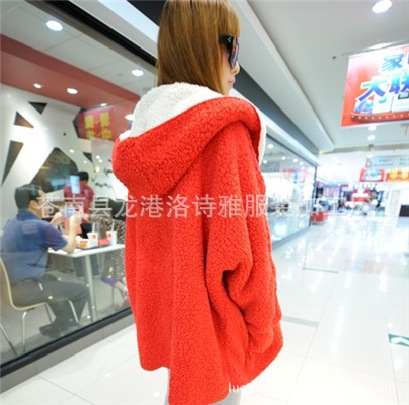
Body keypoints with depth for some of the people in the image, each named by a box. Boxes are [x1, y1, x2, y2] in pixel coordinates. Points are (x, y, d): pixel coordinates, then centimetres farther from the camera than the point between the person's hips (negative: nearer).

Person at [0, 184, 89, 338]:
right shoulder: (41, 226, -19)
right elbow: (70, 248, -4)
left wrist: (53, 223, 19)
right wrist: (73, 224, 10)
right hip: (25, 289, -9)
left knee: (54, 282, 31)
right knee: (81, 291, 0)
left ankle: (63, 322, 35)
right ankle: (59, 328, 21)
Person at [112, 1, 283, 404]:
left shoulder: (144, 134, 1)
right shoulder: (225, 128, -21)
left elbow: (142, 242, 7)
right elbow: (241, 253, -22)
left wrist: (148, 306, 19)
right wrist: (260, 326, -5)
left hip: (167, 308, 7)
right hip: (213, 314, -6)